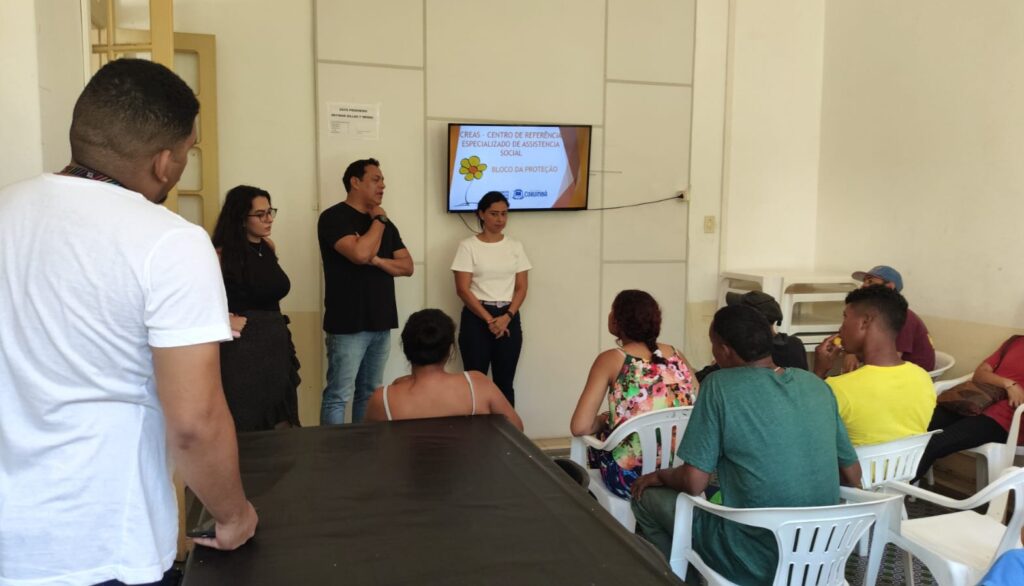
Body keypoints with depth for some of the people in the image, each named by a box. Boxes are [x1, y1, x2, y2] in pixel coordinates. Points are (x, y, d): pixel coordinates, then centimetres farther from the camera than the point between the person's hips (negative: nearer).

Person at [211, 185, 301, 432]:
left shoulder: (269, 247, 10)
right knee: (246, 429, 2)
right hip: (243, 348, -7)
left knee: (281, 426, 11)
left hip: (276, 344, 7)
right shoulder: (224, 254, -12)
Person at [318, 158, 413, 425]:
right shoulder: (334, 217, -6)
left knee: (370, 394, 13)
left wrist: (378, 261, -10)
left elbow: (407, 266, 9)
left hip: (381, 323, 7)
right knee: (338, 396, -3)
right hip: (348, 324, -7)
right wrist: (379, 220, -8)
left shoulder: (385, 223, 15)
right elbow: (360, 253, -23)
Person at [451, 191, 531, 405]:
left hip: (508, 318, 3)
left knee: (505, 382, 6)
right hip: (476, 317, -3)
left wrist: (507, 317, -11)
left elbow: (521, 288, 5)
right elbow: (462, 289, -8)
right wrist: (489, 319, -14)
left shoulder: (515, 246, 8)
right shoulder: (468, 246, -3)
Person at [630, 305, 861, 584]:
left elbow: (694, 483, -14)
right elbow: (852, 476, 9)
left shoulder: (719, 385, -14)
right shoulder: (816, 385, 1)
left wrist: (660, 475, 7)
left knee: (645, 496, 13)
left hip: (756, 560, -6)